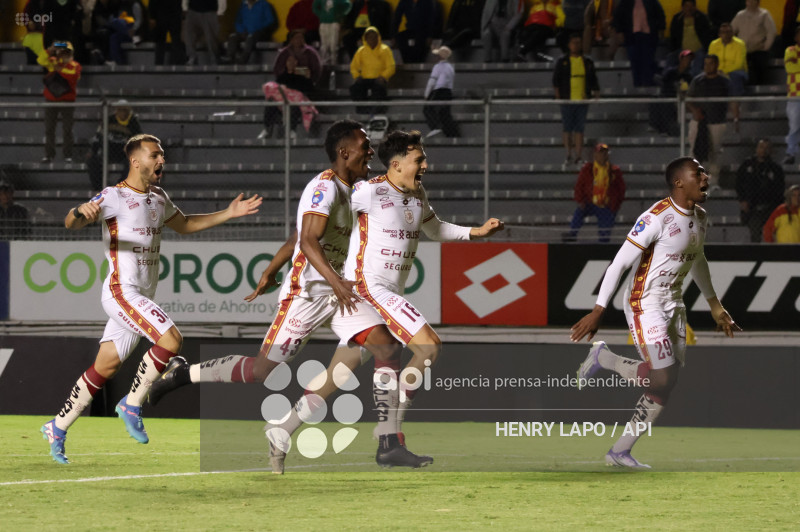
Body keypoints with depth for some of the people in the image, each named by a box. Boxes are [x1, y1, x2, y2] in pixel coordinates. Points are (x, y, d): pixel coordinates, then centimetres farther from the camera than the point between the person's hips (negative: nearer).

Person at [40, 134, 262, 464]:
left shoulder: (159, 199, 14)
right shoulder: (114, 197, -12)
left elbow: (184, 225, 31)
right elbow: (71, 224, -23)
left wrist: (228, 214, 23)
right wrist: (80, 213, -48)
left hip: (143, 297, 8)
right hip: (121, 291, -8)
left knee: (105, 368, 9)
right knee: (171, 340, -23)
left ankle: (57, 428, 18)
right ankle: (132, 404, -8)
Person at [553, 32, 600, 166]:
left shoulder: (588, 63, 12)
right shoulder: (562, 62, 6)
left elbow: (593, 80, 15)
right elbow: (556, 79, 4)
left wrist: (595, 91, 0)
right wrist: (558, 94, -7)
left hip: (582, 100, 1)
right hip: (567, 100, -1)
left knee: (579, 129, 1)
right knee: (567, 128, -2)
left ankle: (578, 156, 2)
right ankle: (568, 155, 3)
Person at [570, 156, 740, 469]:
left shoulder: (700, 219, 7)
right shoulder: (657, 218, -20)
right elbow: (620, 263, -19)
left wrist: (715, 306, 29)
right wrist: (597, 312, -22)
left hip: (673, 304, 9)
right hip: (645, 304, -9)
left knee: (666, 384, 5)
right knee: (661, 378, -16)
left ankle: (620, 452, 13)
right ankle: (602, 357, 8)